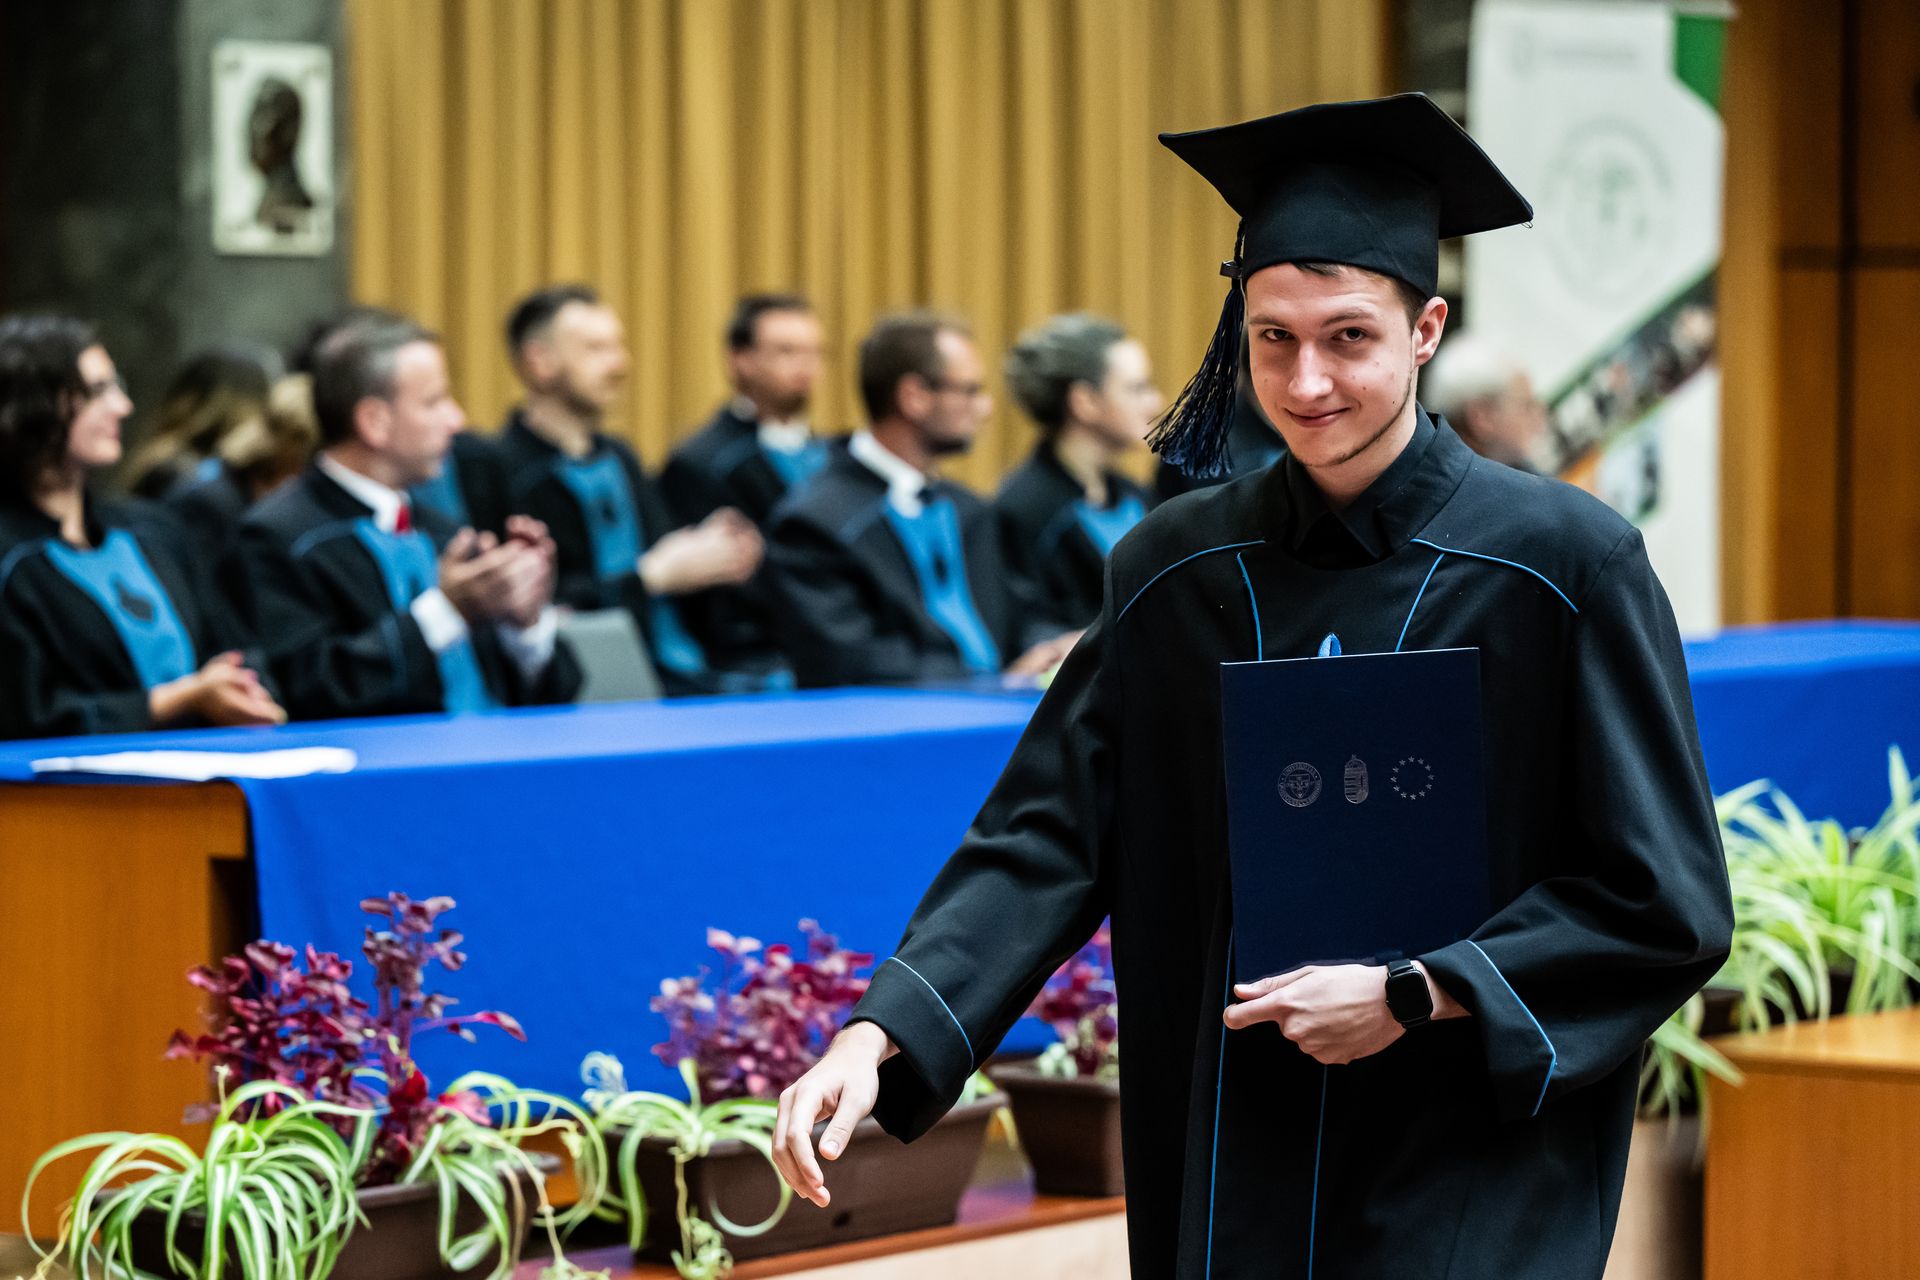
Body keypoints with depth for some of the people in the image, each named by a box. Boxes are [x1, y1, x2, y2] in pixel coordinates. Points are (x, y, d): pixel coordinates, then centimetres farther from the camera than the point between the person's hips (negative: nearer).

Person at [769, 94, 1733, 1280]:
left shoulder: (1564, 564, -8)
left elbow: (1666, 905, -7)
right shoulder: (1175, 573, 3)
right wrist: (880, 1036, -16)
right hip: (1236, 1179, 4)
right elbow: (1045, 838, -1)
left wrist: (1414, 996, -16)